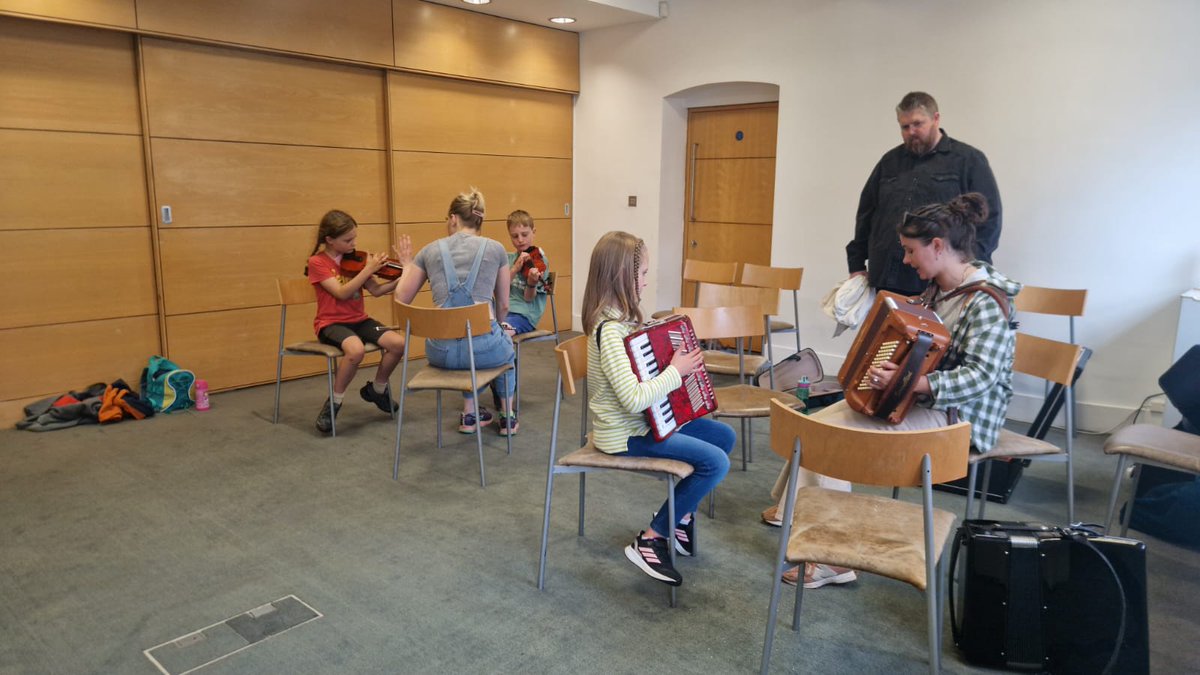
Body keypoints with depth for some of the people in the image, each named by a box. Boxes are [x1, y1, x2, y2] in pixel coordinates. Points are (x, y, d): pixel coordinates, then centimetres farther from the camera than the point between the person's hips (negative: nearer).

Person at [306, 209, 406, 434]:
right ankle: (334, 402, -13)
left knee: (398, 343, -19)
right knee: (356, 349, -38)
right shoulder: (317, 262, -8)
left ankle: (377, 389, 9)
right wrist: (368, 269, -22)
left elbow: (376, 290, 1)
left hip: (359, 320, 5)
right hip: (331, 322, -5)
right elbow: (341, 293, -20)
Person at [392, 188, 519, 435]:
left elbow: (401, 299, 15)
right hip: (484, 347, -1)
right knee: (506, 347, 38)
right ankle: (507, 418, 40)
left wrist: (407, 265, 32)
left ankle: (470, 415, 39)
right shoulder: (495, 248, 7)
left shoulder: (430, 250, 9)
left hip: (441, 351, 2)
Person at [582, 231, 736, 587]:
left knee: (724, 435, 13)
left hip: (643, 420, 10)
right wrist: (676, 371, -21)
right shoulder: (610, 331, -26)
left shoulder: (622, 318, 5)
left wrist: (680, 361, 7)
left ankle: (681, 512, 23)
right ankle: (651, 540, -4)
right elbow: (634, 398, -33)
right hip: (626, 434, -10)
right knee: (715, 462, -16)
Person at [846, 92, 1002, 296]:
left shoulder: (969, 160, 4)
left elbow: (989, 218, -1)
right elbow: (865, 215, 20)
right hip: (886, 281, 4)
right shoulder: (890, 161, 18)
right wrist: (857, 264, 14)